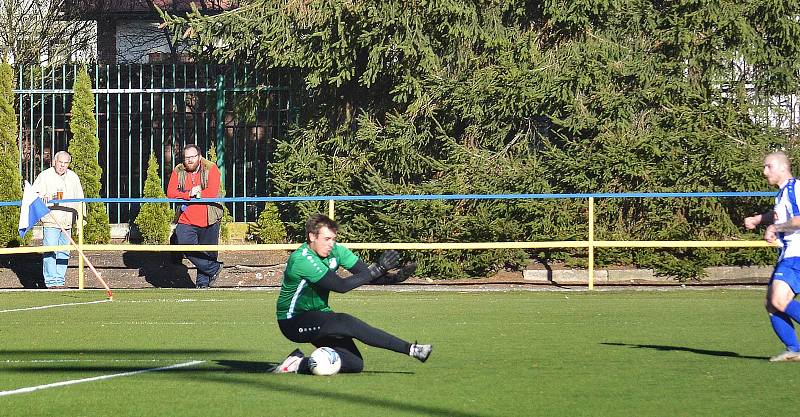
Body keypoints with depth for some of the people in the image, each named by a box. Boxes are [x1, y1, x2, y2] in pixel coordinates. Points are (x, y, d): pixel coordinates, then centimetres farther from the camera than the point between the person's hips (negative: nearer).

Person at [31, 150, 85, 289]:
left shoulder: (73, 177, 15)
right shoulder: (45, 176, 0)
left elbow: (79, 198, 21)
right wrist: (43, 197, -25)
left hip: (67, 221, 5)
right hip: (51, 220, -5)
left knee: (64, 252, 7)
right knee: (50, 251, -10)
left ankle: (60, 280, 13)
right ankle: (51, 281, -7)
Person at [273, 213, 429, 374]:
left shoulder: (335, 250, -3)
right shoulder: (302, 259, -25)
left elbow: (367, 274, -7)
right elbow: (340, 285, -29)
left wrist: (395, 277, -27)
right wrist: (378, 268, -30)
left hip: (319, 315, 8)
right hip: (293, 322, -8)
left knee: (355, 364, -8)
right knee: (347, 323, -30)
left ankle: (300, 364, 4)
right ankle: (410, 349, -31)